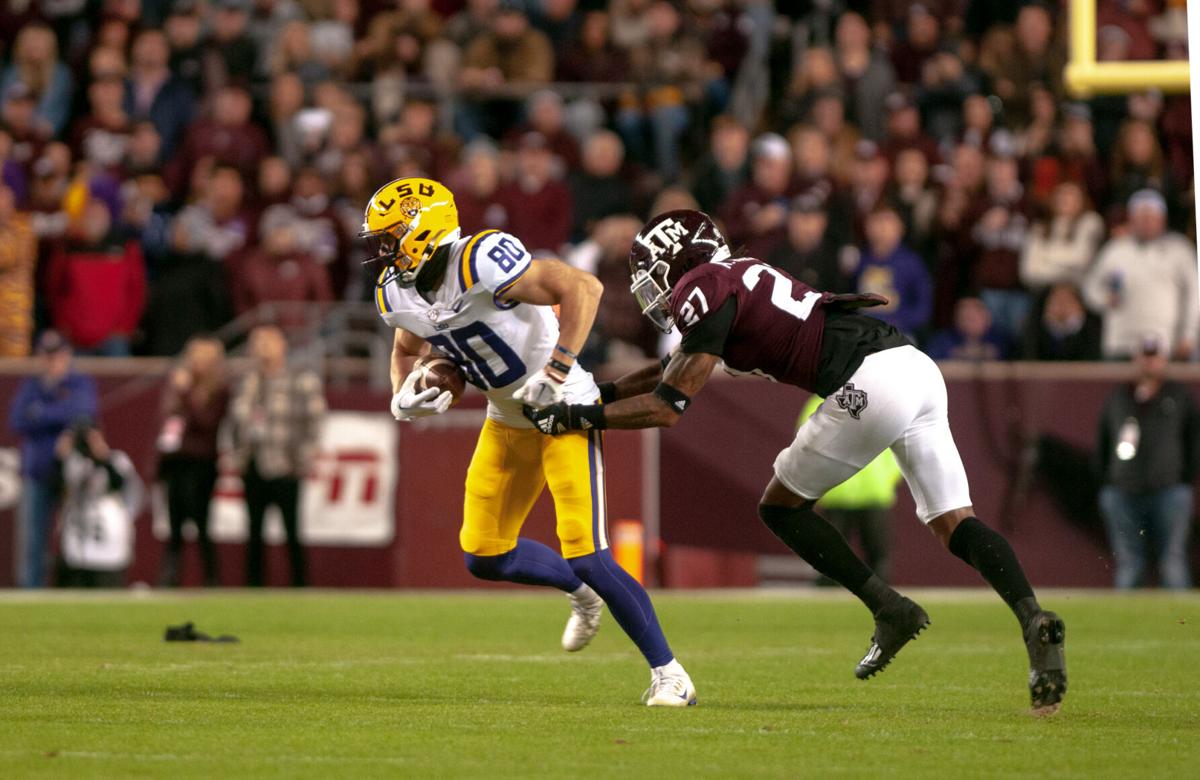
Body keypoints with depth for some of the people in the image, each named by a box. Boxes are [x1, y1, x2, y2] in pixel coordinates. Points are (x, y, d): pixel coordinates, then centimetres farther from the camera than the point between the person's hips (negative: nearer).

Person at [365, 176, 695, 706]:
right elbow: (407, 351, 21)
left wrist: (556, 372, -34)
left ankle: (668, 673, -3)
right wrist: (403, 396, -1)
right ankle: (582, 593, 36)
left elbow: (583, 287, -31)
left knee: (586, 558, -16)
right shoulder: (399, 293, -1)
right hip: (507, 422, 8)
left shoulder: (480, 262, -28)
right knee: (484, 557, 8)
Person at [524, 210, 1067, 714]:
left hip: (872, 383, -9)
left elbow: (669, 406, -3)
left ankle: (890, 611, 3)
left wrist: (580, 418, 5)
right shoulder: (733, 278, 27)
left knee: (781, 507, 9)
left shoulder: (703, 288, 0)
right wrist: (596, 393, 38)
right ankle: (1032, 617, -18)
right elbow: (678, 367, 41)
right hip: (919, 368, 9)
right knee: (955, 525, 3)